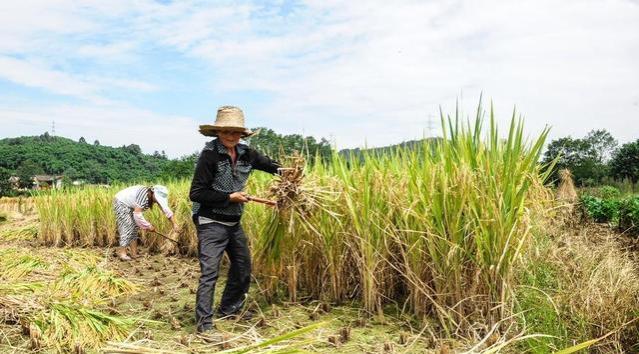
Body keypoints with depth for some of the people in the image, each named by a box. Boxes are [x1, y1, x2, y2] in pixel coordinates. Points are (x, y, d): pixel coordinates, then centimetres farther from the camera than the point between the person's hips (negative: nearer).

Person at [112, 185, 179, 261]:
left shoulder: (155, 196, -11)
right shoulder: (144, 195, -36)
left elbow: (166, 210, -5)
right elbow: (137, 214, -34)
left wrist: (174, 223, -8)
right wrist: (148, 226, -26)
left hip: (129, 206, 9)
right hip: (120, 203, -9)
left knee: (134, 228, 6)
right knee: (127, 228, -13)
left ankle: (134, 253, 9)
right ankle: (122, 253, -7)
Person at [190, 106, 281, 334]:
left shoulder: (246, 154, 1)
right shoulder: (210, 155, -16)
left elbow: (270, 165, 18)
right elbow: (196, 193, -17)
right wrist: (230, 197, -18)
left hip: (234, 223, 8)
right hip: (211, 223, -8)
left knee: (243, 268, 17)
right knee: (209, 272, -11)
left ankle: (228, 311, 35)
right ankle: (204, 324, -2)